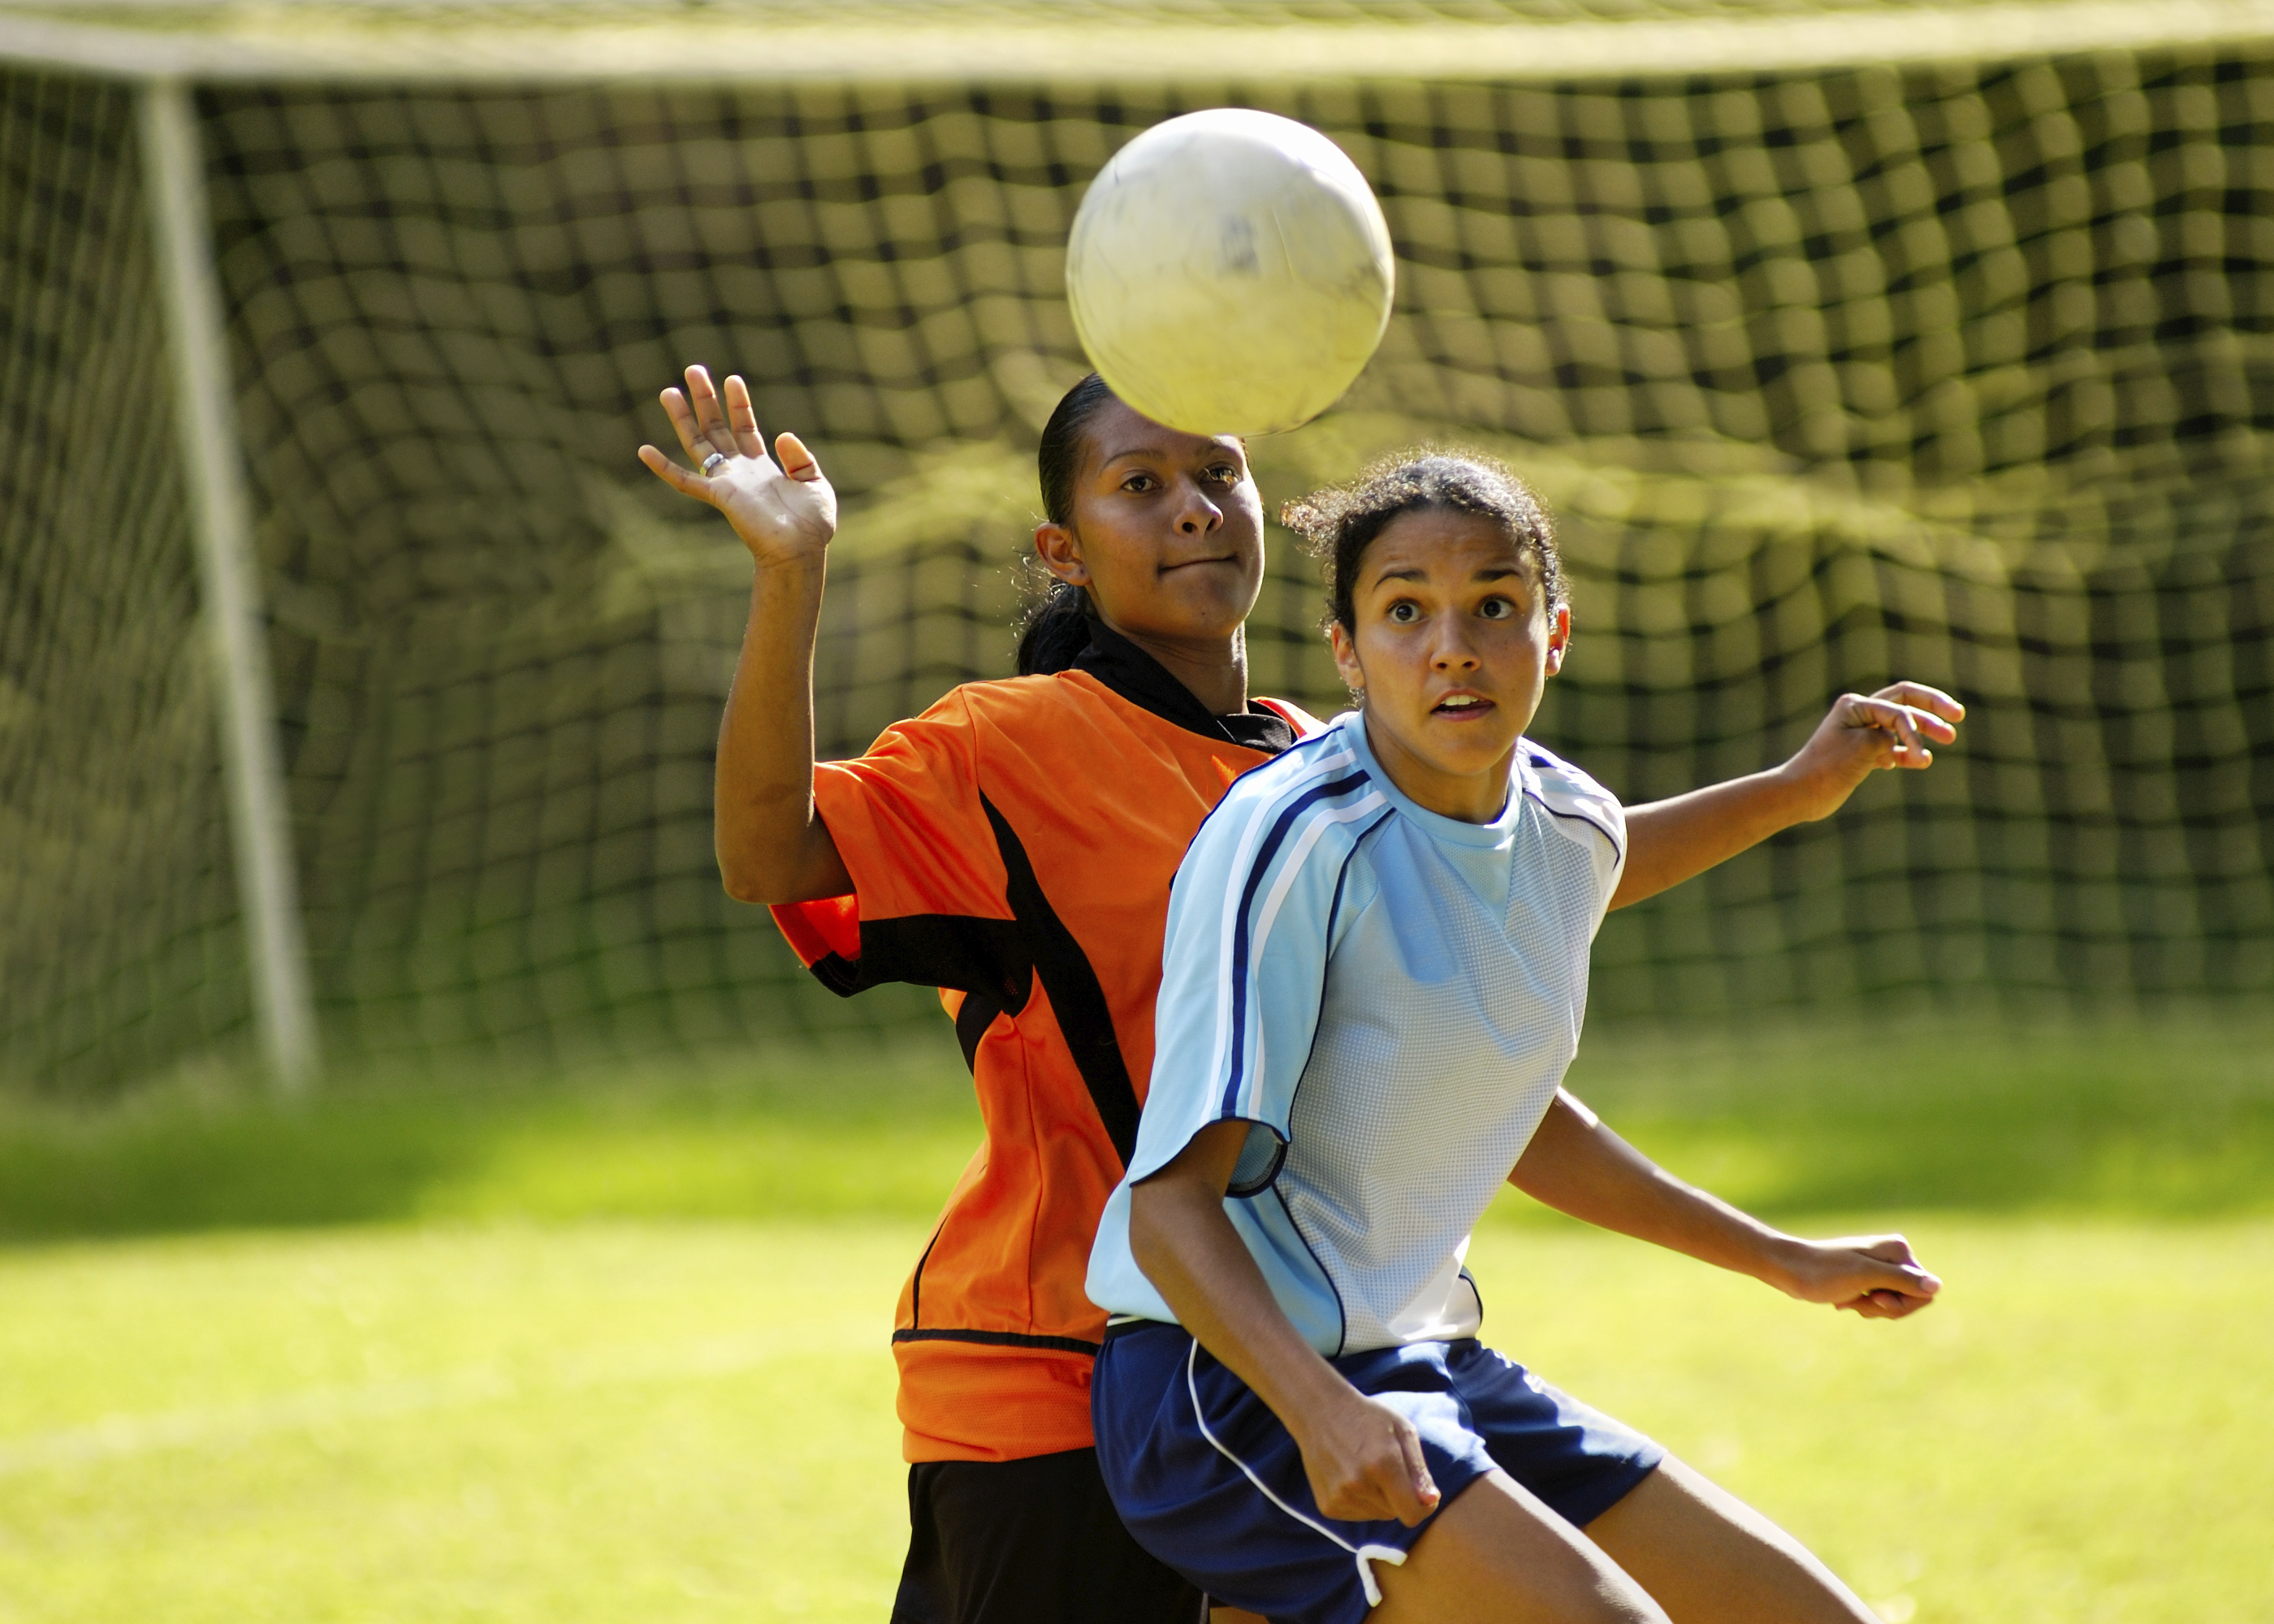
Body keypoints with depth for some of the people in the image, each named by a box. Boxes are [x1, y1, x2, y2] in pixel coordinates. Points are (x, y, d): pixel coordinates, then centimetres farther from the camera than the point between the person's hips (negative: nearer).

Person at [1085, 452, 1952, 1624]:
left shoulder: (1576, 832, 6)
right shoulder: (1292, 839, -18)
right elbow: (1172, 1199, -22)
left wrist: (1782, 1261, 32)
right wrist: (1318, 1409, -38)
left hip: (1429, 1368, 8)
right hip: (1233, 1380, -8)